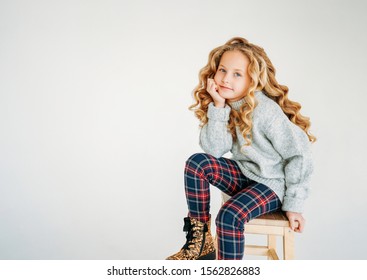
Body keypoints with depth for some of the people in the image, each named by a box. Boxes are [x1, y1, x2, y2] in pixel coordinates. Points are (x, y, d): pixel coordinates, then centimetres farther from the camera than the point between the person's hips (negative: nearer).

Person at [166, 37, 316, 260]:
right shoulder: (226, 105, -3)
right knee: (197, 162, -17)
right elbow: (214, 150, -15)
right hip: (244, 175, 6)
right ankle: (200, 241, -6)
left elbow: (299, 154, -18)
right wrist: (218, 107, -23)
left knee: (230, 216, -30)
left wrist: (294, 204, -14)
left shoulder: (266, 110, -22)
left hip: (273, 183, -6)